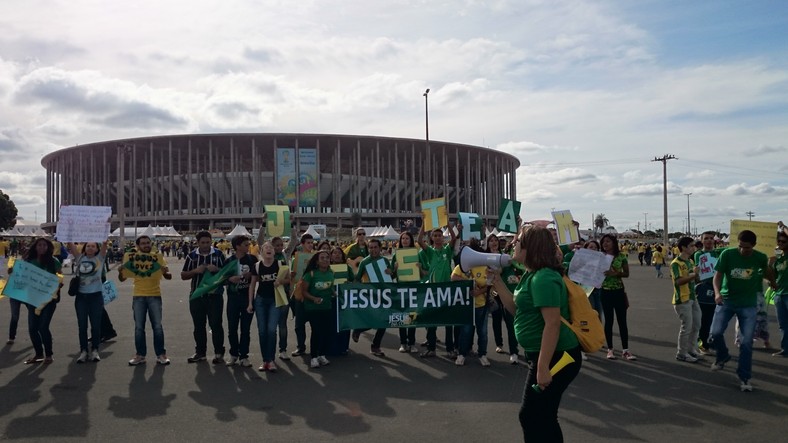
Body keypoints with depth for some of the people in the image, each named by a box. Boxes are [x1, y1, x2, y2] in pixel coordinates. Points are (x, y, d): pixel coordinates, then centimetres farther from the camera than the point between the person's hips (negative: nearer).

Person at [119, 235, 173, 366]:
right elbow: (122, 279, 7)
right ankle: (140, 355, 15)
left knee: (157, 326, 1)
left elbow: (169, 277, -3)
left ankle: (161, 354, 9)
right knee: (139, 327, 7)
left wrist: (166, 272, -26)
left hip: (155, 296, -1)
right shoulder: (132, 258, 1)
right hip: (138, 297, 2)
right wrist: (120, 272, -14)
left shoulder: (157, 257, -2)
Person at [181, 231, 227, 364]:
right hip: (196, 296, 3)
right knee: (198, 325, 10)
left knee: (216, 324, -2)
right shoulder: (191, 256, 7)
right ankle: (200, 352, 21)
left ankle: (219, 353, 5)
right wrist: (196, 270, -11)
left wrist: (216, 269, -18)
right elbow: (183, 276, 7)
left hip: (215, 295, -3)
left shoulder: (218, 254, 1)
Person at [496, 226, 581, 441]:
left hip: (556, 357, -10)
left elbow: (553, 324, -28)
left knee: (531, 416, 2)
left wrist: (543, 367, -29)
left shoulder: (544, 278, -22)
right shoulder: (533, 275, 10)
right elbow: (516, 309, 14)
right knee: (543, 416, 20)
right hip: (546, 356, 10)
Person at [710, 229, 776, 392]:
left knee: (747, 342, -1)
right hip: (726, 301, 0)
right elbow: (718, 275, -14)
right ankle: (723, 356, 21)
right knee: (715, 333, -10)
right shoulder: (727, 254, -14)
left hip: (748, 305, 0)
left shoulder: (760, 258, -9)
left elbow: (766, 272, 15)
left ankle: (744, 377, 13)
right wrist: (717, 292, -29)